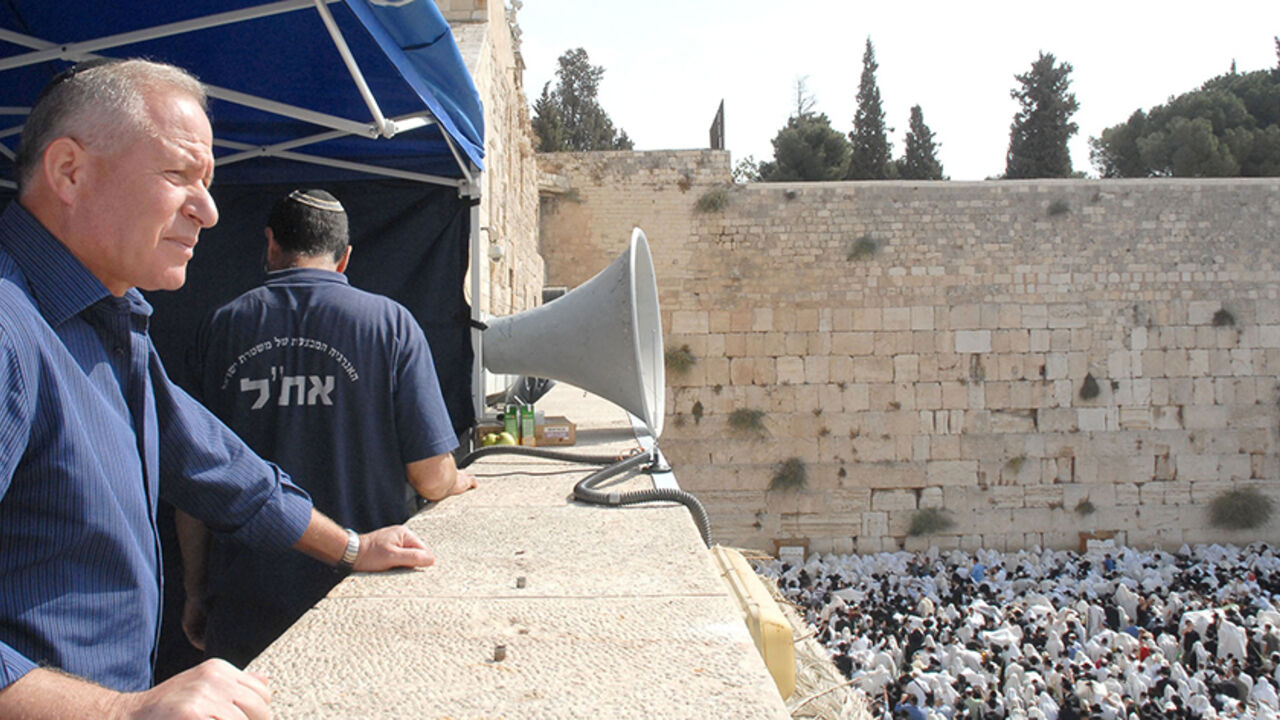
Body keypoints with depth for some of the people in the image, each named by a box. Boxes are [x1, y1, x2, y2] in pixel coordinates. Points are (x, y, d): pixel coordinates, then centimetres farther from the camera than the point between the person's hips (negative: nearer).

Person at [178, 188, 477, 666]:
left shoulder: (220, 328, 0)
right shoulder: (390, 322, -5)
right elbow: (432, 480, -8)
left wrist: (196, 595, 15)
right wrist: (461, 482, 15)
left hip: (246, 611, 2)